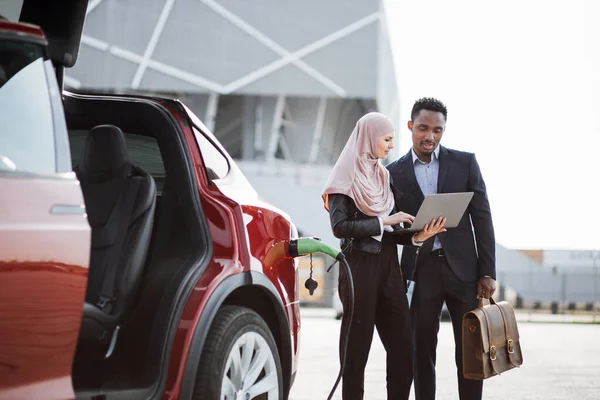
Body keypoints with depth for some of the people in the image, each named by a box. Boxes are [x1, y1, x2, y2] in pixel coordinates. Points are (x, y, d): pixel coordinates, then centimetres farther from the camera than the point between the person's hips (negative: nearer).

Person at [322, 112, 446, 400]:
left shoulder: (384, 176, 16)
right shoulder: (346, 177, -4)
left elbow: (392, 232, 14)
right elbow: (340, 226, -15)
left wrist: (417, 236, -5)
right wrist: (383, 221, -15)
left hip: (388, 266, 7)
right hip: (359, 266, -7)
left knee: (403, 344, 2)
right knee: (357, 345, -1)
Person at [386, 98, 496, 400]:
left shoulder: (465, 162, 4)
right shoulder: (394, 173, 4)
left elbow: (482, 218, 2)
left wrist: (488, 272, -3)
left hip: (462, 267, 0)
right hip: (421, 270, 0)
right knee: (422, 350, 5)